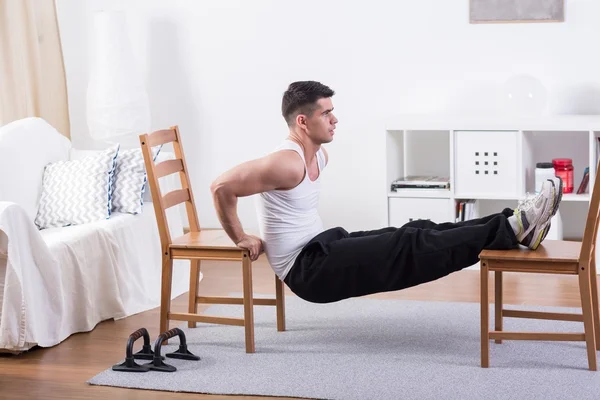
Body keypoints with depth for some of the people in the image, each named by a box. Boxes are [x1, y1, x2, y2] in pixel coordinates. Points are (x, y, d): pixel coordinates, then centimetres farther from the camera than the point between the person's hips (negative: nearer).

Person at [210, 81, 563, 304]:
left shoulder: (318, 155, 10)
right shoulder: (287, 164, -21)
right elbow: (222, 187, -24)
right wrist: (242, 239, -17)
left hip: (325, 246, 10)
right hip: (308, 270, -10)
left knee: (415, 234, -5)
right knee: (408, 249, -20)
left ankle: (513, 227, -10)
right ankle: (512, 228, -25)